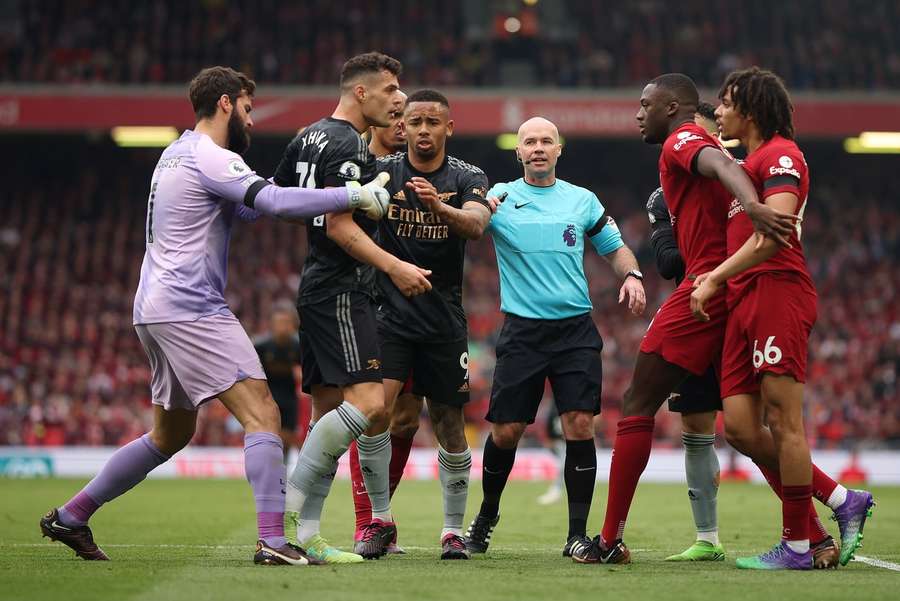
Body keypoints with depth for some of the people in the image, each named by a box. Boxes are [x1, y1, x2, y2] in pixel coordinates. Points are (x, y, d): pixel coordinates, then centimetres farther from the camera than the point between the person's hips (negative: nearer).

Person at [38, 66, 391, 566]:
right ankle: (274, 541, -24)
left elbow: (246, 207, 29)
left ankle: (70, 517, 23)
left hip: (157, 309, 10)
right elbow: (276, 202, -25)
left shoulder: (178, 153, 20)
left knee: (172, 434, 19)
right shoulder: (211, 158, -11)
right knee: (264, 415, -14)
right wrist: (355, 195, -21)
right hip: (193, 310, -10)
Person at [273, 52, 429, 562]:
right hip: (342, 293, -11)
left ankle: (306, 535, 5)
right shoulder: (349, 146, -12)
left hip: (317, 288, 11)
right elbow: (340, 225, -20)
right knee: (367, 402, -17)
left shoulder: (309, 138, 16)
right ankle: (289, 503, -16)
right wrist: (395, 267, -21)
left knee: (329, 412, 8)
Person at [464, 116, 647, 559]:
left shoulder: (583, 200, 10)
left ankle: (577, 534, -5)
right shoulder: (500, 197, 4)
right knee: (505, 431, 0)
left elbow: (615, 248, 19)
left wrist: (631, 276, -2)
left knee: (580, 425, -11)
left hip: (575, 328, 1)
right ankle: (486, 517, 24)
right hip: (522, 330, -1)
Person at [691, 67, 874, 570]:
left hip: (778, 292, -10)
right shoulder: (751, 161, 25)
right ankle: (843, 500, 12)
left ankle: (799, 546, -4)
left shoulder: (781, 155, -5)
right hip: (745, 302, 10)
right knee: (741, 428, 3)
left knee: (783, 420, -8)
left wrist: (715, 278, -15)